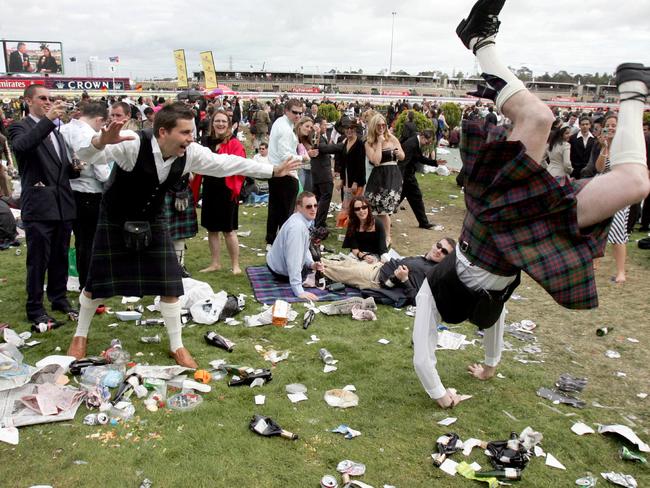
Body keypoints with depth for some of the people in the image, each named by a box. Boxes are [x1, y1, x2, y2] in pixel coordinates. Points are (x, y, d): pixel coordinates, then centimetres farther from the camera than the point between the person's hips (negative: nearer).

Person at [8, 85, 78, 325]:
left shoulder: (56, 131, 18)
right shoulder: (20, 127, -3)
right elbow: (21, 146, -27)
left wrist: (75, 168, 2)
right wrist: (48, 119, -32)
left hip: (63, 204, 6)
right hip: (39, 205, -6)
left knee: (60, 256, 15)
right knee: (38, 260, 1)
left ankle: (59, 298, 29)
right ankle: (35, 308, 12)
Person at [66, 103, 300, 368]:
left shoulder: (190, 153, -20)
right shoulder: (133, 144, -34)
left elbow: (227, 163, -9)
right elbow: (84, 153, -37)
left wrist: (273, 170, -4)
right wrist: (101, 141, -64)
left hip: (152, 220, 3)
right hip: (115, 219, -3)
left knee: (169, 283, -2)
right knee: (97, 280, 6)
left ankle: (177, 345, 16)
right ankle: (80, 335, 35)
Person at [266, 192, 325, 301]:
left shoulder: (306, 220, -5)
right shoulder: (297, 227, -34)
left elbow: (304, 247, 8)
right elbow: (293, 260, -38)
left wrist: (312, 264, -10)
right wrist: (299, 291, -38)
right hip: (283, 272, -9)